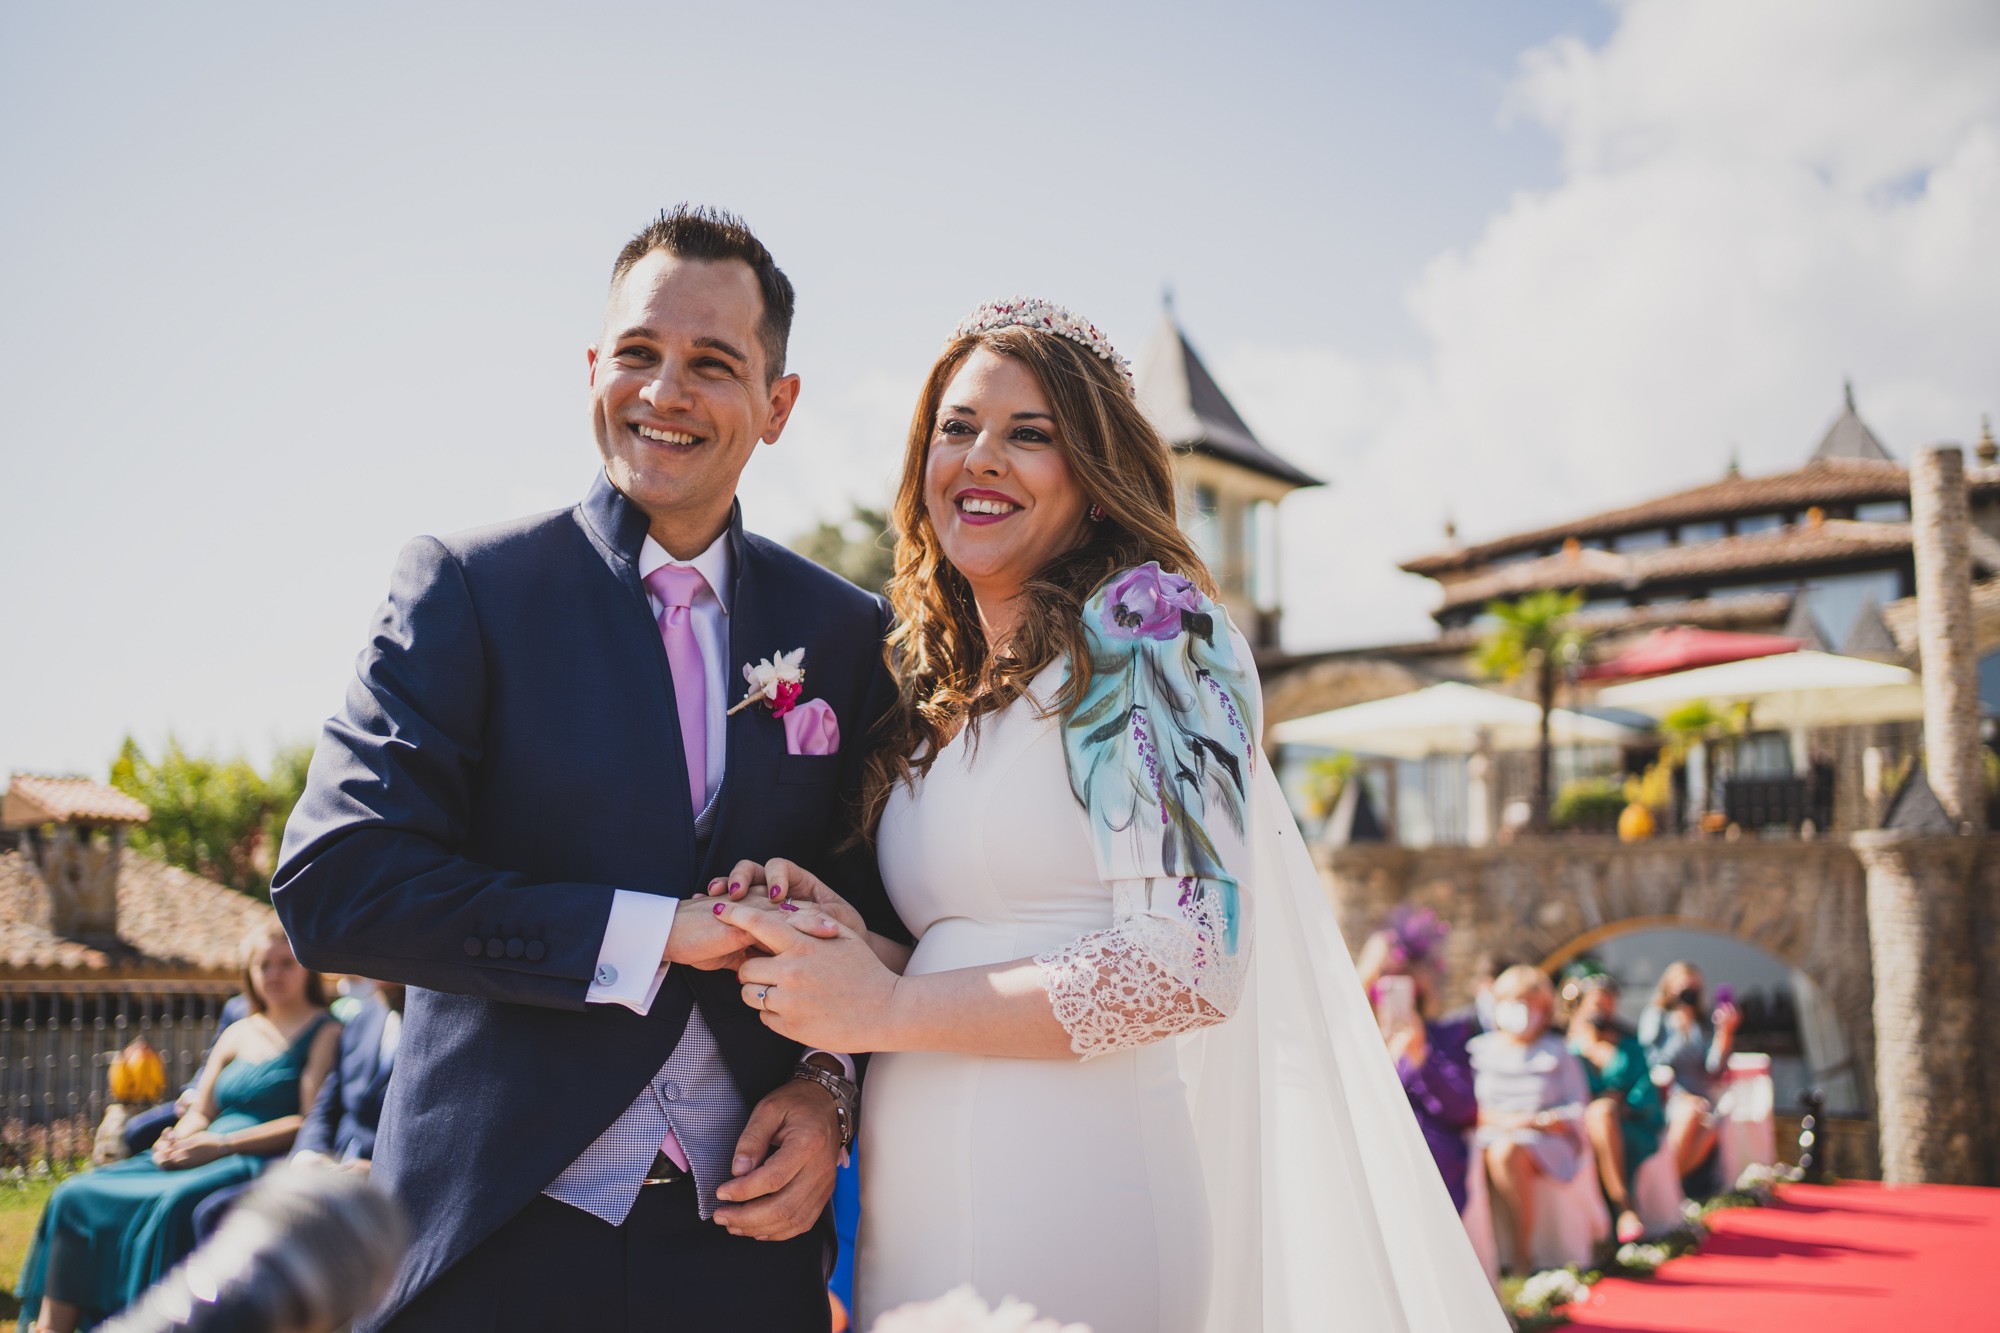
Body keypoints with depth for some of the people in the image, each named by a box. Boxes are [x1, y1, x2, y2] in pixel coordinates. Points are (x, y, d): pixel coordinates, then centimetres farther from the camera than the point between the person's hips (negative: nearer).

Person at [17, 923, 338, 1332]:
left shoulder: (325, 1033, 0)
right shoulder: (238, 1034, 21)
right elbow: (199, 1114, 19)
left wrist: (223, 1144, -15)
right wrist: (176, 1140, -5)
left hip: (262, 1163, -7)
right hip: (209, 1157, 7)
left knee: (175, 1203, -36)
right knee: (77, 1195, -10)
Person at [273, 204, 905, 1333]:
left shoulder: (847, 631, 4)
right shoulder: (466, 585, -4)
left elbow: (885, 906, 10)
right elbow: (335, 883, -13)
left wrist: (832, 1087, -7)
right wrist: (650, 932, -17)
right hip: (504, 1234, -2)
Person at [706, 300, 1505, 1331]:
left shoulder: (1146, 619, -9)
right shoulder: (935, 687, 13)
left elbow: (1188, 964, -18)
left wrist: (886, 1008, -12)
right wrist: (837, 943, -4)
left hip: (1072, 1197, -7)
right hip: (922, 1203, 7)